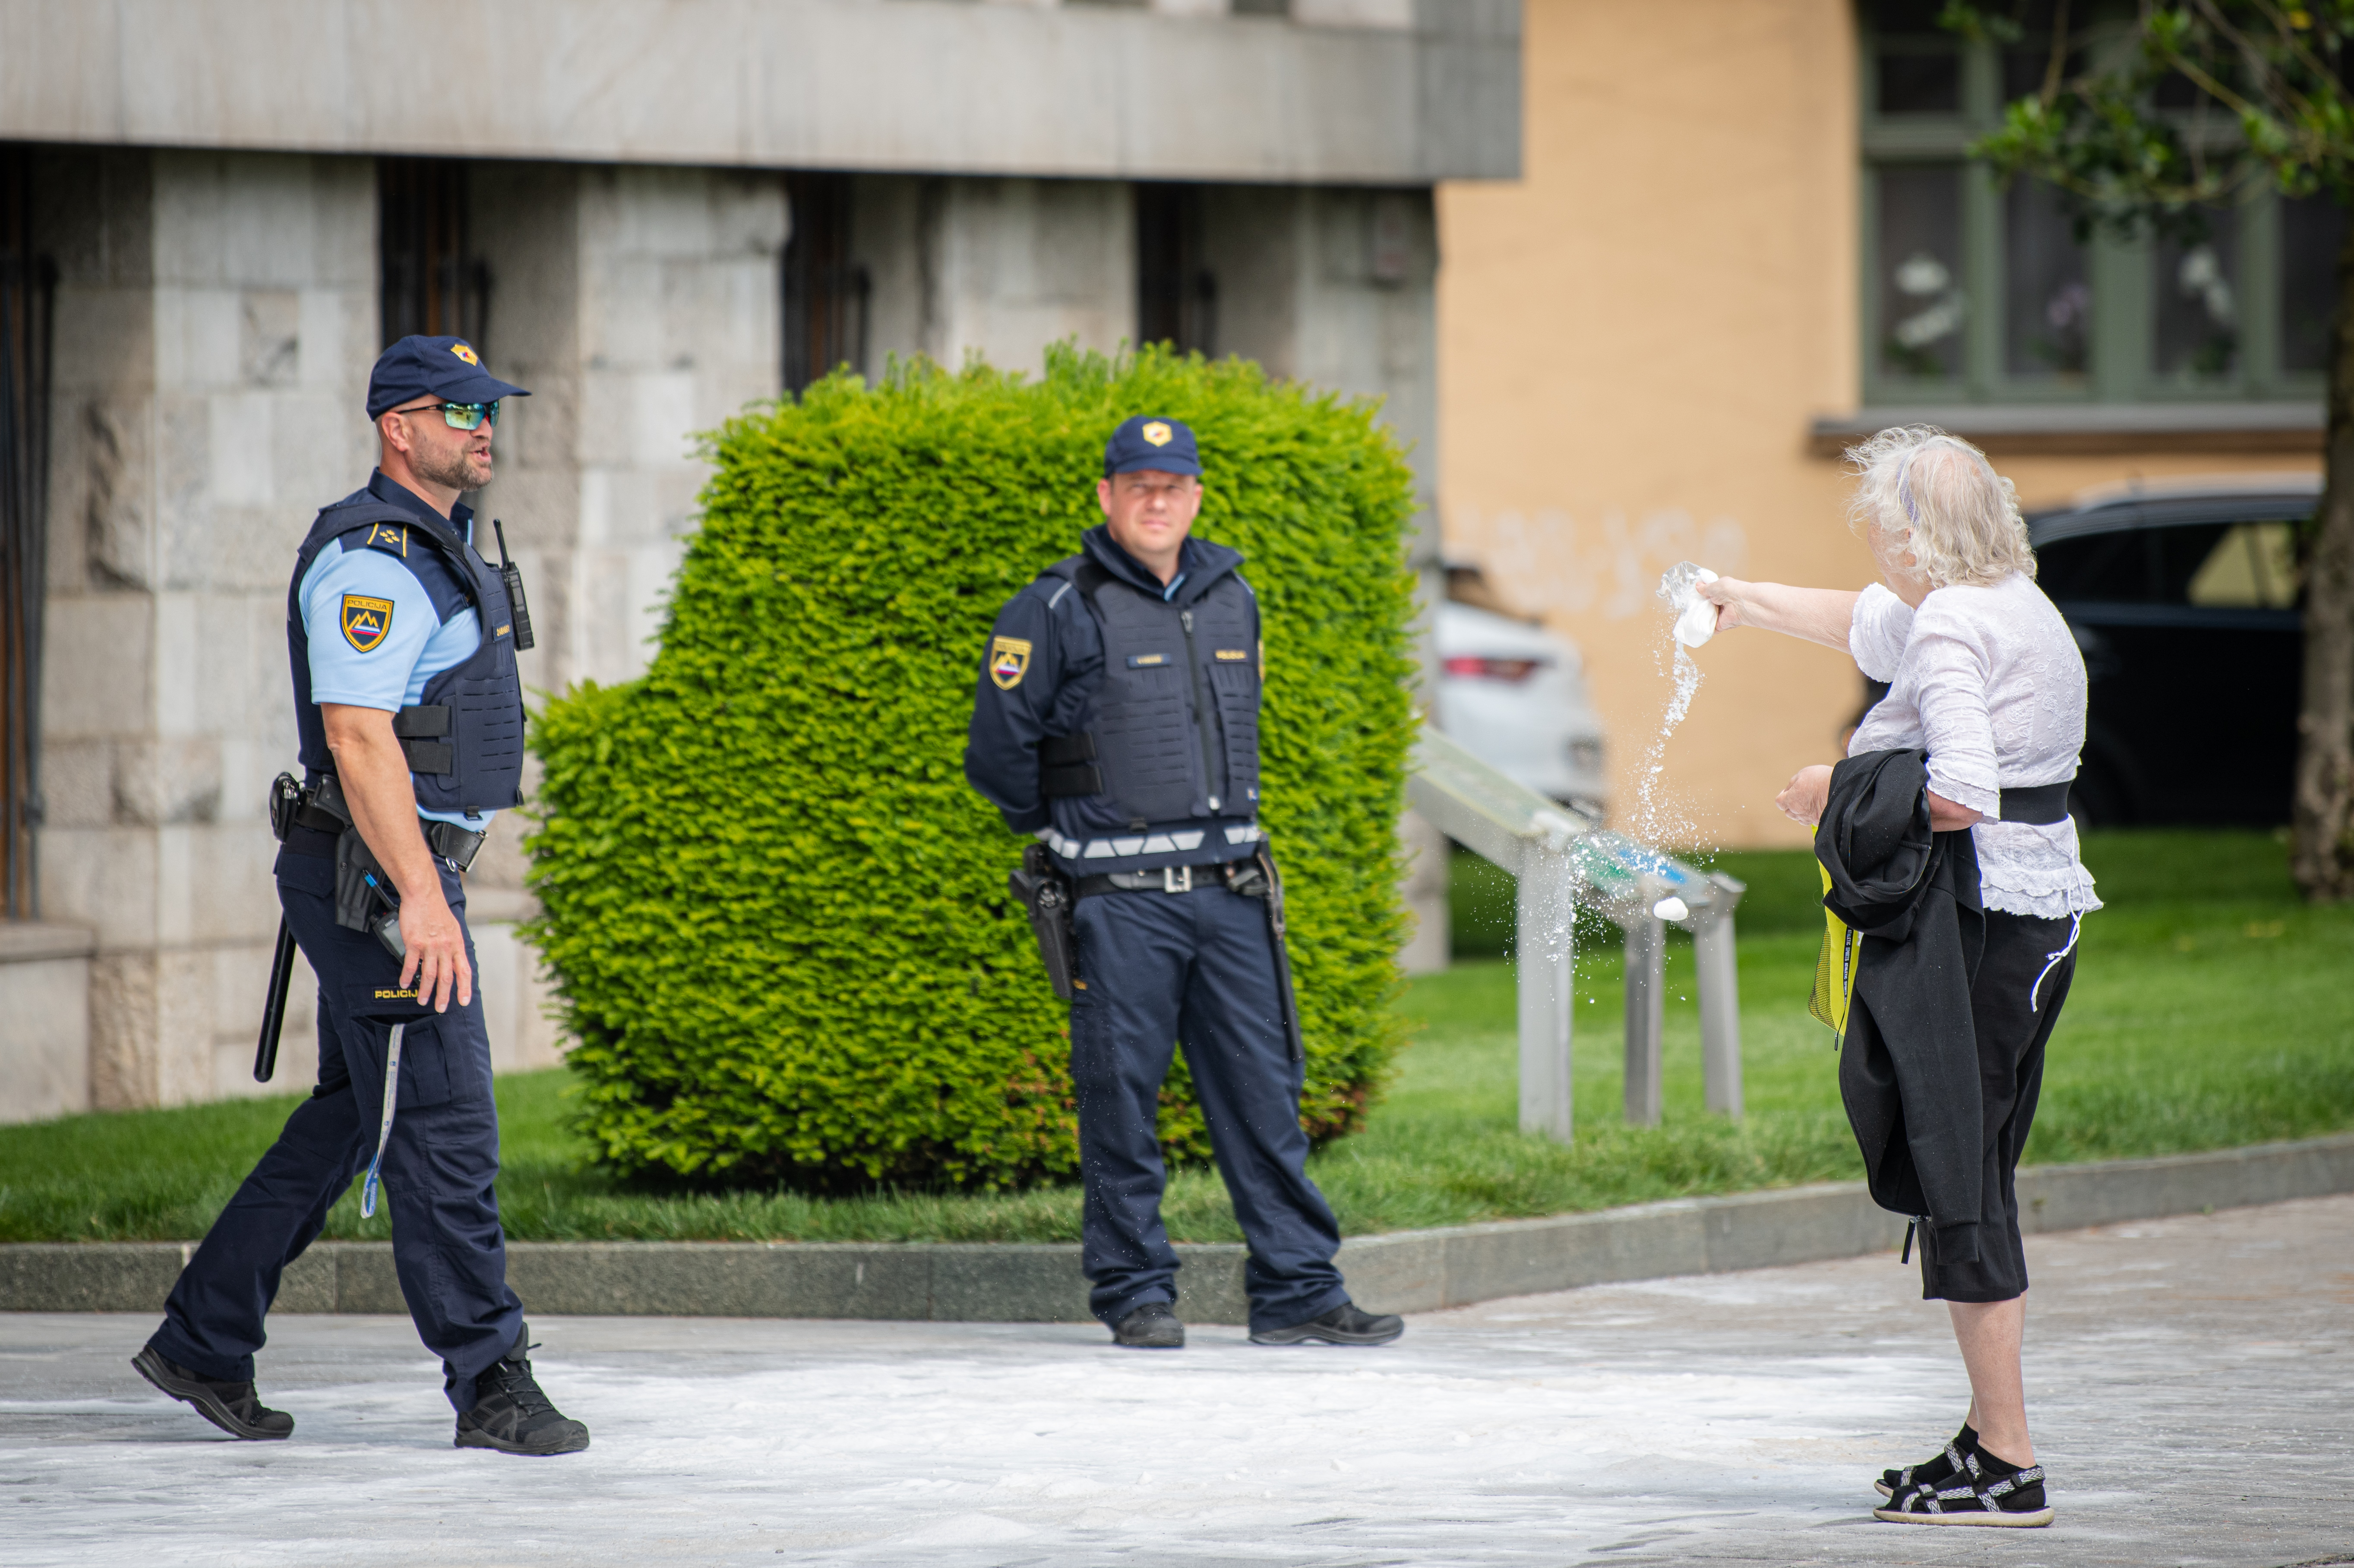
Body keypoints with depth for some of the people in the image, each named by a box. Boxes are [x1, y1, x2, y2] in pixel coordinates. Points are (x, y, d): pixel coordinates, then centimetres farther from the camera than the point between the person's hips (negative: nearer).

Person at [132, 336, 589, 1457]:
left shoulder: (437, 551, 18)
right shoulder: (371, 559, -16)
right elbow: (356, 733, -24)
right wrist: (421, 896, -29)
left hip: (404, 873, 11)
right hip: (375, 879, -11)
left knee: (350, 1119, 14)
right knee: (443, 1122, -9)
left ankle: (203, 1343, 20)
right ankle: (491, 1387, -7)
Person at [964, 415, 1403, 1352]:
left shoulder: (1231, 601, 13)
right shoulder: (1059, 612, -5)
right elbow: (997, 753, -3)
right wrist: (1070, 828, 9)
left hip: (1229, 889, 5)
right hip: (1121, 898, -5)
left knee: (1265, 1095, 3)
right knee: (1122, 1100, -1)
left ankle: (1297, 1292, 5)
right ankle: (1135, 1294, 8)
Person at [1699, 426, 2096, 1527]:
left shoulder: (1953, 630, -15)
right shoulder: (2015, 608, 15)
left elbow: (1962, 796, -26)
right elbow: (1868, 625, 34)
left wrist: (1843, 795, -11)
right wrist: (1746, 602, 40)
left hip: (1976, 929, -10)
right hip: (2044, 914, 10)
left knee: (1960, 1184, -6)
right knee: (1980, 1180, 16)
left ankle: (2007, 1468, -7)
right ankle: (1989, 1438, 21)